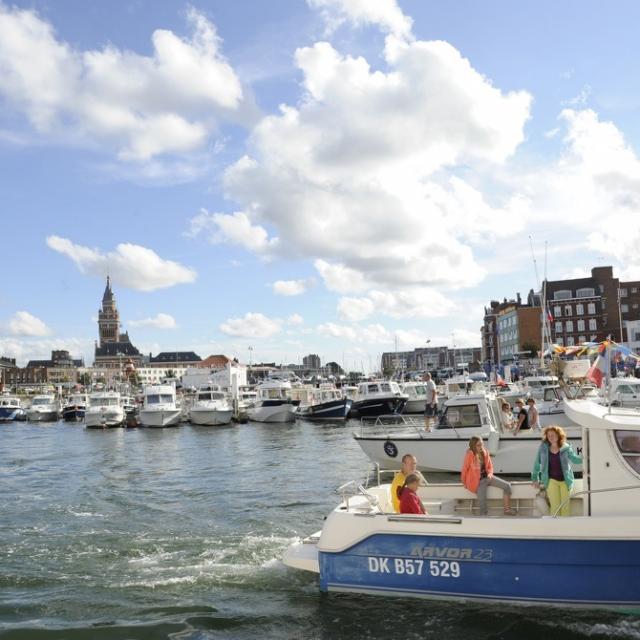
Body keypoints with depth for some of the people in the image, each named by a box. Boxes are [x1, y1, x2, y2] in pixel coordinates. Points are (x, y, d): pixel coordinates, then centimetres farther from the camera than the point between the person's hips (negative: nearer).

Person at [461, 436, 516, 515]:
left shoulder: (485, 453, -1)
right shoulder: (470, 455, -19)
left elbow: (490, 467, 13)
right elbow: (464, 470, -10)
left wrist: (490, 474, -8)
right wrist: (465, 483, 1)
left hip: (487, 477, 6)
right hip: (478, 481, -6)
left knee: (507, 486, -6)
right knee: (483, 502, -18)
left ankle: (507, 510, 6)